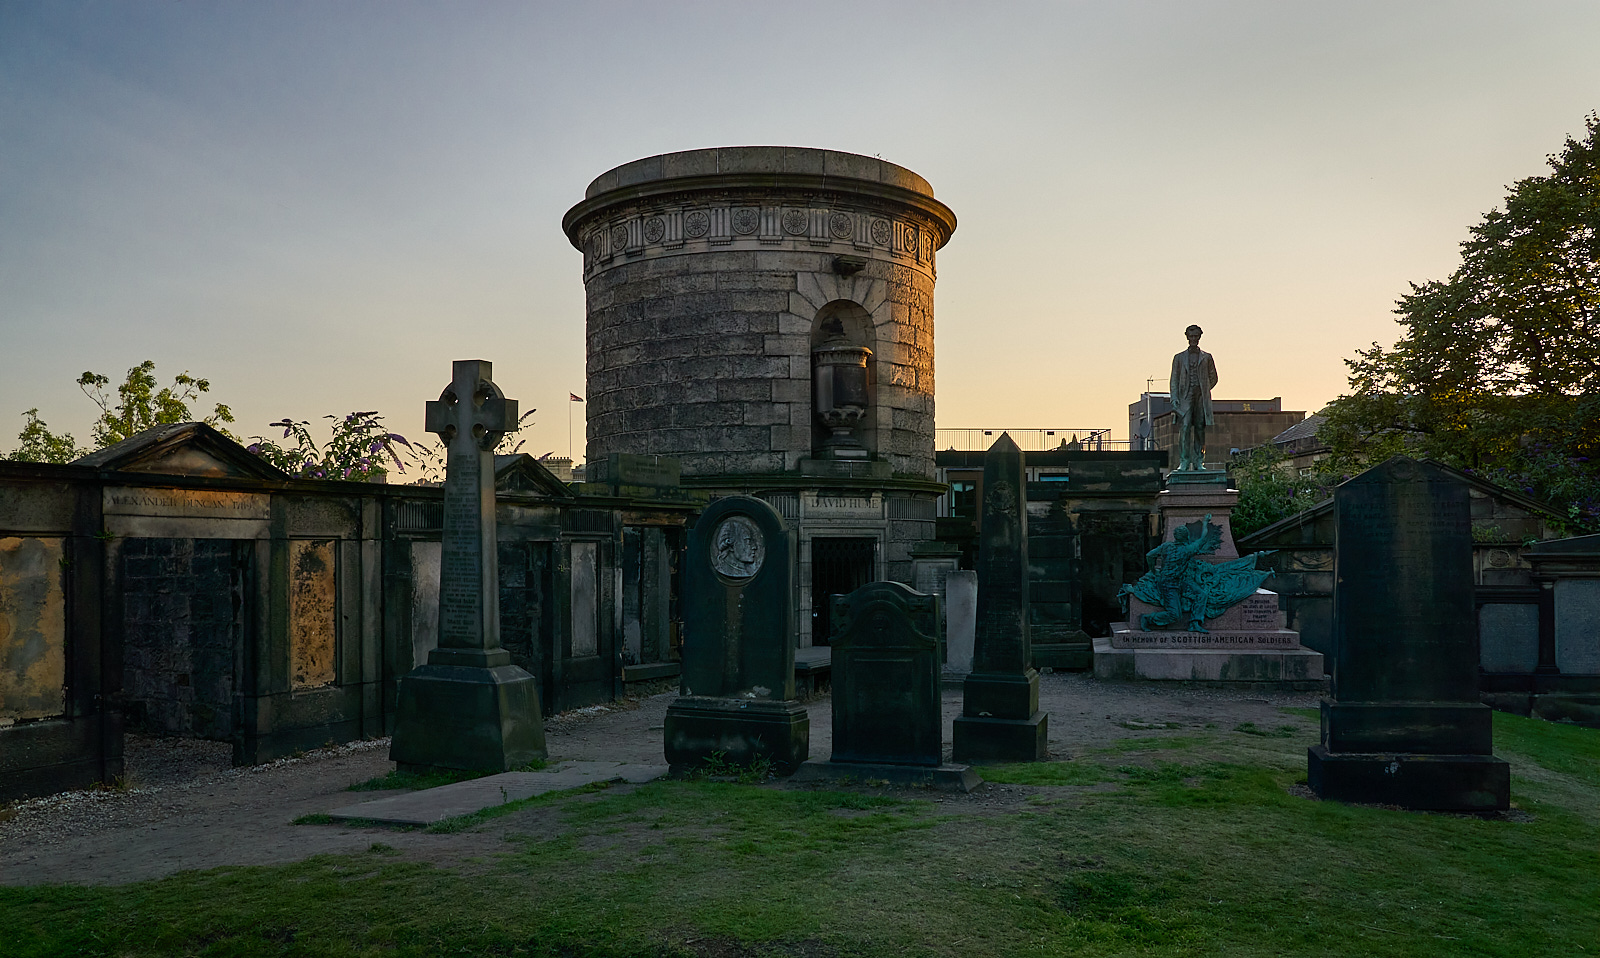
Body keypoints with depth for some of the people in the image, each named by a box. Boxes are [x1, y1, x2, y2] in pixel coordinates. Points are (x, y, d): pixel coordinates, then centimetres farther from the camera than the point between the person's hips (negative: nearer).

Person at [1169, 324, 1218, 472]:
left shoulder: (1206, 357, 13)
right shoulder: (1179, 358, 12)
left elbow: (1213, 378, 19)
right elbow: (1174, 380, 8)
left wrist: (1204, 390, 6)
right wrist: (1174, 399, -2)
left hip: (1201, 398, 1)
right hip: (1185, 397, -1)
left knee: (1200, 429, 1)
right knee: (1185, 428, -14)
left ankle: (1198, 462, 5)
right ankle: (1184, 462, -15)